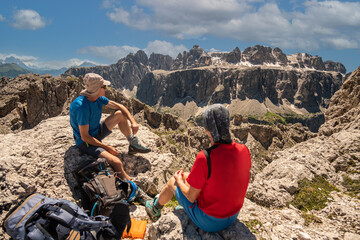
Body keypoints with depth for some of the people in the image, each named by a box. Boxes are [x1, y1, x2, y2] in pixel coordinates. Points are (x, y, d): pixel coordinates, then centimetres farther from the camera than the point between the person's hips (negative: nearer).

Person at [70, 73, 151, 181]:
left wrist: (133, 121, -5)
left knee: (120, 114, 4)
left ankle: (133, 145, 13)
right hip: (85, 142, -9)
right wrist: (107, 147, -22)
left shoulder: (98, 98, -6)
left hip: (97, 132, 9)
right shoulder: (82, 107, -31)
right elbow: (85, 137, -27)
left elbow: (118, 106, 7)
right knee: (116, 162, -31)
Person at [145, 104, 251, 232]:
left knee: (172, 181, 18)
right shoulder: (244, 151, -15)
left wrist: (180, 181, 3)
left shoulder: (204, 158, -32)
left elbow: (191, 196, -18)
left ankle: (155, 209, 49)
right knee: (188, 176, 24)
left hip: (209, 222, -5)